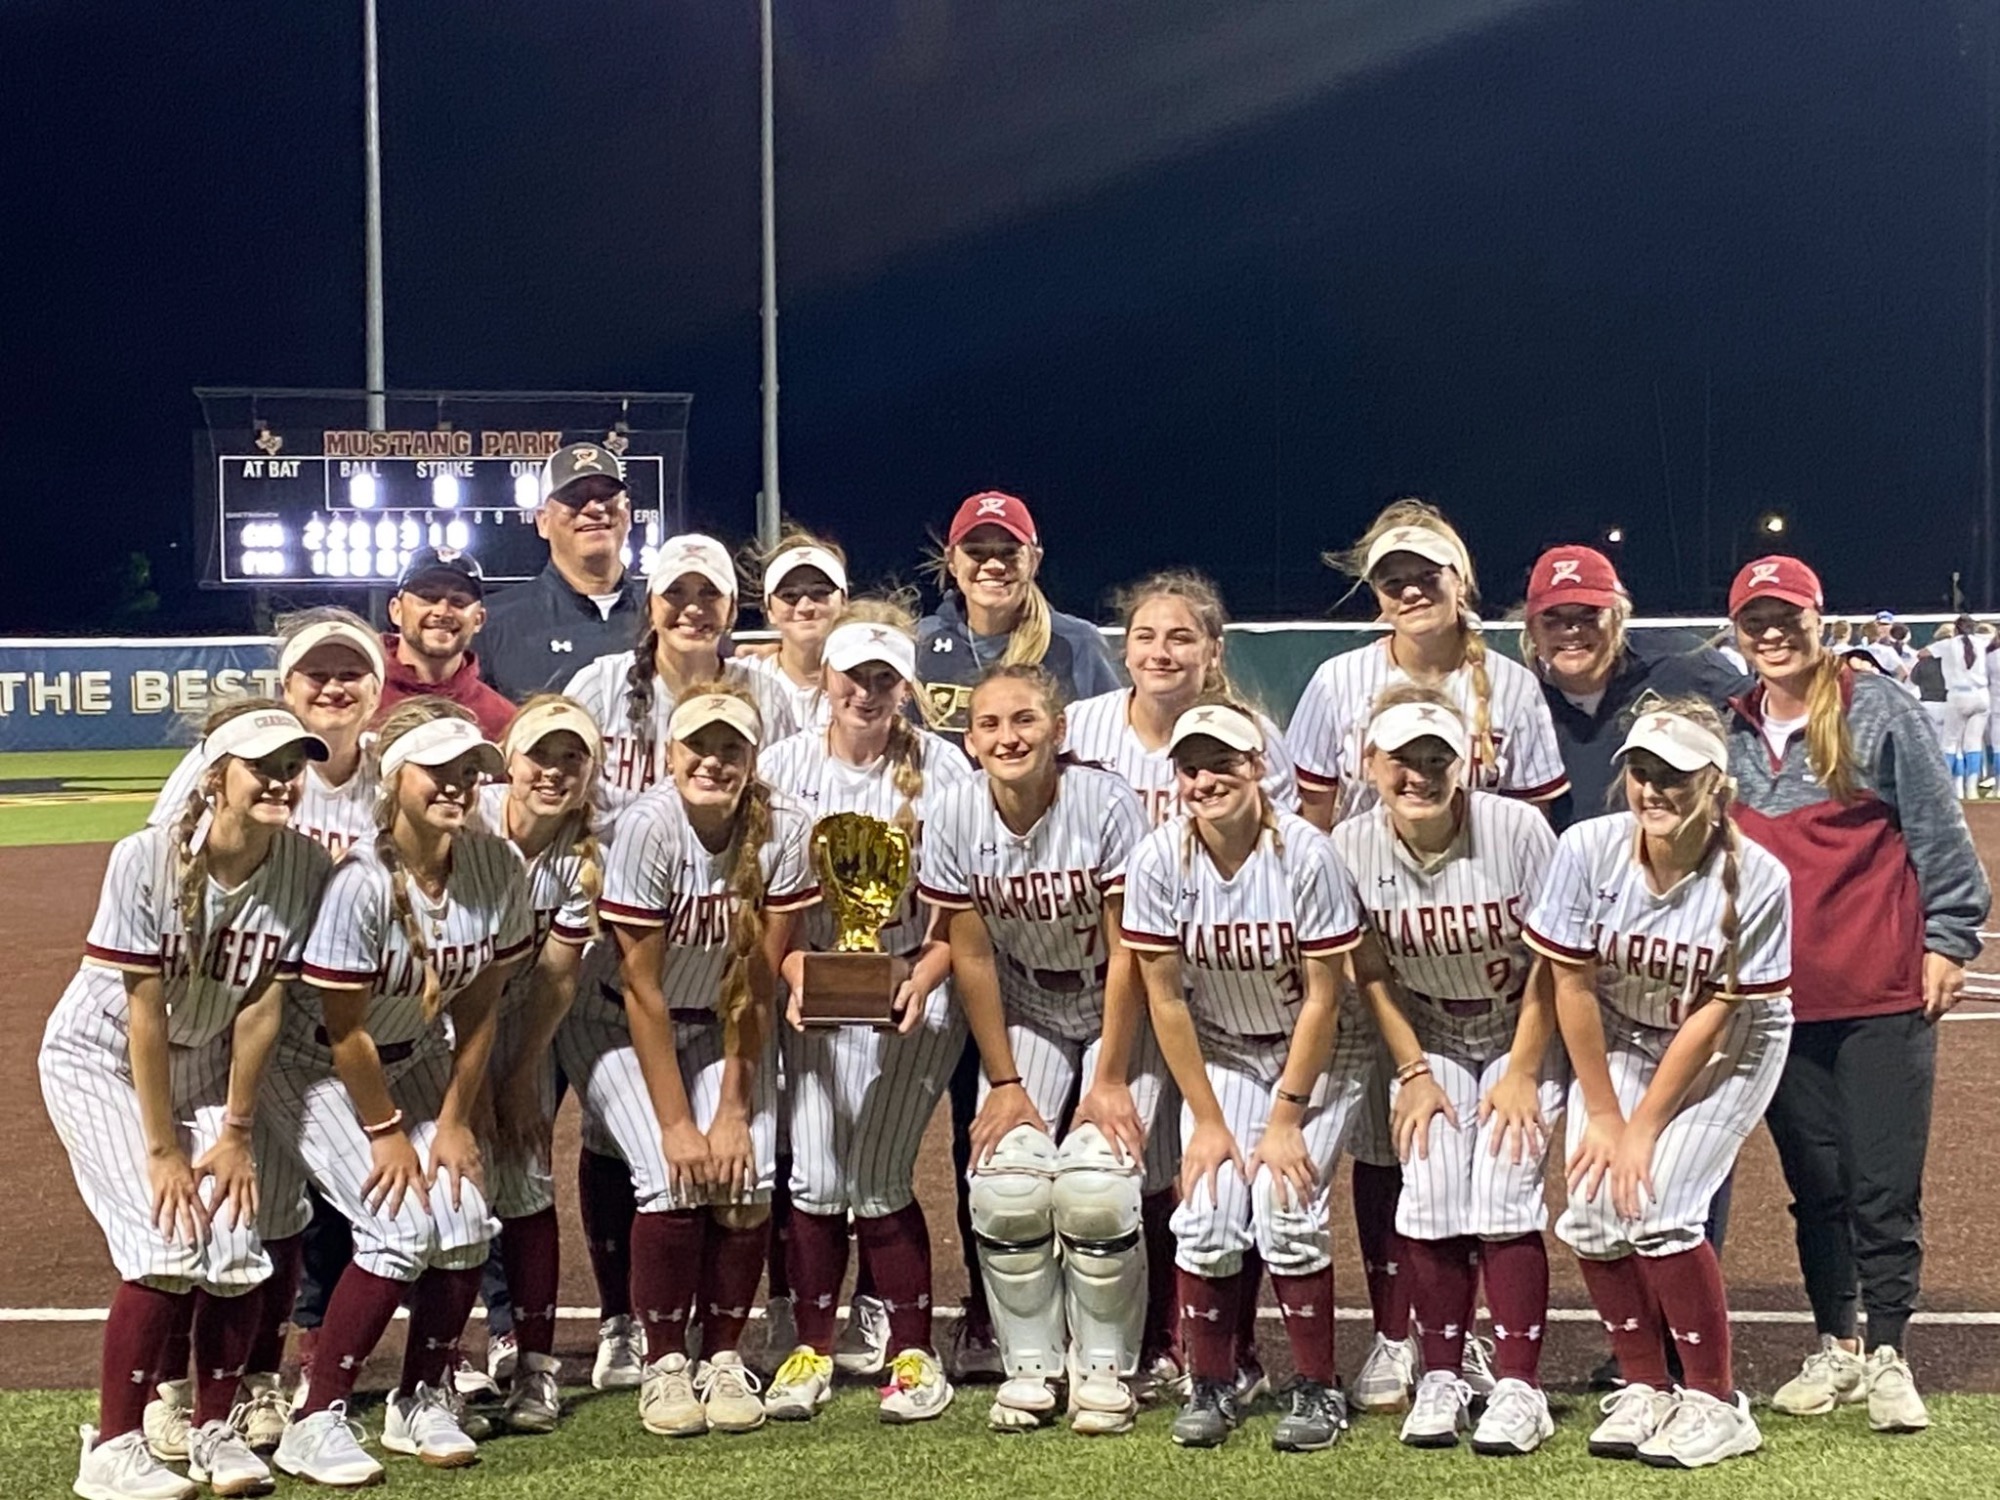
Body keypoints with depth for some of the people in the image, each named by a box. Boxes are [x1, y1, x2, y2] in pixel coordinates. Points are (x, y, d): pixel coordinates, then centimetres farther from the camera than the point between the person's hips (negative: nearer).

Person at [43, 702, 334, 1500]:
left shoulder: (305, 867, -17)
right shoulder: (147, 859, -27)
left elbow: (261, 1005, -10)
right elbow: (145, 1012, -22)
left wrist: (236, 1132, -7)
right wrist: (162, 1150, -18)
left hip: (201, 1068, 4)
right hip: (101, 1062, -4)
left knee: (238, 1254, -7)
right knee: (168, 1248, -16)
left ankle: (215, 1431, 13)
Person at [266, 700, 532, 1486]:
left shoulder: (497, 868, -16)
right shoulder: (361, 882, -31)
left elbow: (480, 1004, -4)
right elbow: (344, 1030, -22)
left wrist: (453, 1120, -2)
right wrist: (386, 1132, -13)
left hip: (413, 1057, 5)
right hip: (314, 1064, -5)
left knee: (465, 1226, -7)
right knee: (401, 1228, -18)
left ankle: (421, 1400, 16)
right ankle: (316, 1421, -4)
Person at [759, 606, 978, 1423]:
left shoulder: (941, 768, -6)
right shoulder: (786, 765, -1)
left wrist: (923, 981, -18)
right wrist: (795, 974, -16)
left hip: (913, 988, -2)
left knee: (878, 1181, -5)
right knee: (816, 1177, -3)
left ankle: (912, 1354, 9)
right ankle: (811, 1349, 13)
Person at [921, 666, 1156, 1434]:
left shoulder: (1105, 803, -22)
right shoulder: (955, 815, -14)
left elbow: (1127, 951, -17)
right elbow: (972, 957, -7)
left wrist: (1109, 1082, -15)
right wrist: (1004, 1082, -6)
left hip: (1120, 1016, -2)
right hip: (1025, 1017, 3)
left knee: (1097, 1184, -19)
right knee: (1005, 1181, -15)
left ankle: (1104, 1365, 0)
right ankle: (1029, 1364, 3)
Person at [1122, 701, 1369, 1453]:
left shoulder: (1306, 855, -24)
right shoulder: (1158, 861, -17)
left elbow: (1321, 998, -18)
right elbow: (1166, 999, -10)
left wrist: (1285, 1121, -16)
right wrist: (1207, 1120, -9)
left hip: (1317, 1054, -2)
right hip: (1221, 1053, 2)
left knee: (1284, 1207, -16)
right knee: (1208, 1211, -12)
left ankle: (1317, 1391, 1)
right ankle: (1210, 1388, 7)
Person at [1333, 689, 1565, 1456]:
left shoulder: (1517, 829, -24)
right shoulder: (1351, 847, -16)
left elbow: (1551, 961, -14)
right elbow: (1371, 971, -3)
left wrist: (1522, 1074, -13)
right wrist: (1414, 1072, -6)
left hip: (1524, 1035, -2)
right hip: (1429, 1040, 2)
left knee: (1503, 1195, -15)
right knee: (1431, 1196, -11)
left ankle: (1518, 1385, -6)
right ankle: (1440, 1379, 3)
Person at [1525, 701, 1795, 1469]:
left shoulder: (1757, 879, -27)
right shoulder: (1588, 849, -22)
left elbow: (1714, 1014, -20)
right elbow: (1573, 986, -13)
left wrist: (1643, 1129, -16)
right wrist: (1602, 1117, -9)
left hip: (1726, 1053, -3)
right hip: (1619, 1042, 3)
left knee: (1657, 1211, -17)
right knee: (1591, 1211, -9)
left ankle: (1715, 1401, 1)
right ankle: (1645, 1388, 11)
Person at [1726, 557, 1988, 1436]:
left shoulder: (1879, 713, -4)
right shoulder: (1727, 736, 7)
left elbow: (1938, 833, -2)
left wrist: (1948, 938, -6)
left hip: (1884, 995, -4)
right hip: (1779, 996, 4)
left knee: (1884, 1187, -1)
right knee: (1814, 1184, 11)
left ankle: (1887, 1356, 8)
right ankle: (1834, 1348, 21)